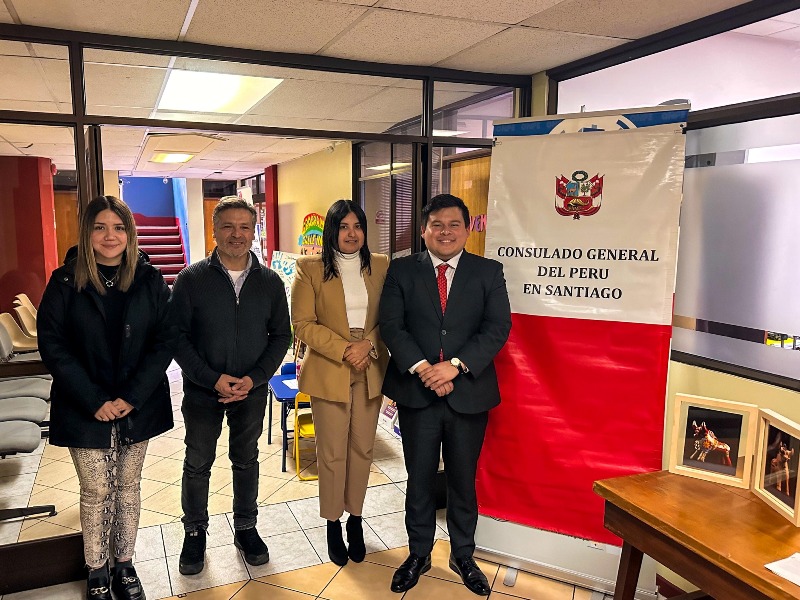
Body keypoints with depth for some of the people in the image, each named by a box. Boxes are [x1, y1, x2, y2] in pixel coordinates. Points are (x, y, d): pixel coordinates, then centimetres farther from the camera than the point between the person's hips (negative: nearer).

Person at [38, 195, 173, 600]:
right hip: (85, 410, -1)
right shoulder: (65, 281, -5)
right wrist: (94, 400, -14)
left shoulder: (150, 280, -3)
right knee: (95, 492, 9)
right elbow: (52, 345, -7)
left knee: (127, 487, 14)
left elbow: (164, 341, -5)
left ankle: (124, 565, 31)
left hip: (138, 407, 1)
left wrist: (131, 397, -13)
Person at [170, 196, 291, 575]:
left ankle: (246, 528, 35)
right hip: (202, 391, -1)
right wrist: (213, 379, -17)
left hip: (252, 390, 2)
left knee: (246, 460, 17)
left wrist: (255, 378, -13)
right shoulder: (191, 279, -8)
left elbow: (281, 335, 0)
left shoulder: (269, 282, -2)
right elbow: (176, 336, -9)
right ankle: (195, 533, 33)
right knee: (197, 464, 12)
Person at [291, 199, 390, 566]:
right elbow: (303, 325, -7)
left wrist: (369, 345, -12)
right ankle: (332, 525, 25)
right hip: (328, 373, -2)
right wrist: (344, 350, -16)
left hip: (370, 373, 3)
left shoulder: (381, 266, 5)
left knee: (362, 449, 12)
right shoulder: (310, 268, -4)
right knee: (332, 453, 7)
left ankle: (355, 518, 30)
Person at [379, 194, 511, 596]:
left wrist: (456, 365, -18)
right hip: (416, 393, 0)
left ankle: (463, 556, 35)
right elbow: (391, 325, -5)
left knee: (463, 480, 14)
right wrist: (422, 368, -18)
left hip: (469, 394, 0)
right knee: (419, 480, 14)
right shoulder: (402, 270, 3)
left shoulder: (488, 272, 2)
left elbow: (497, 327, -7)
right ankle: (418, 554, 34)